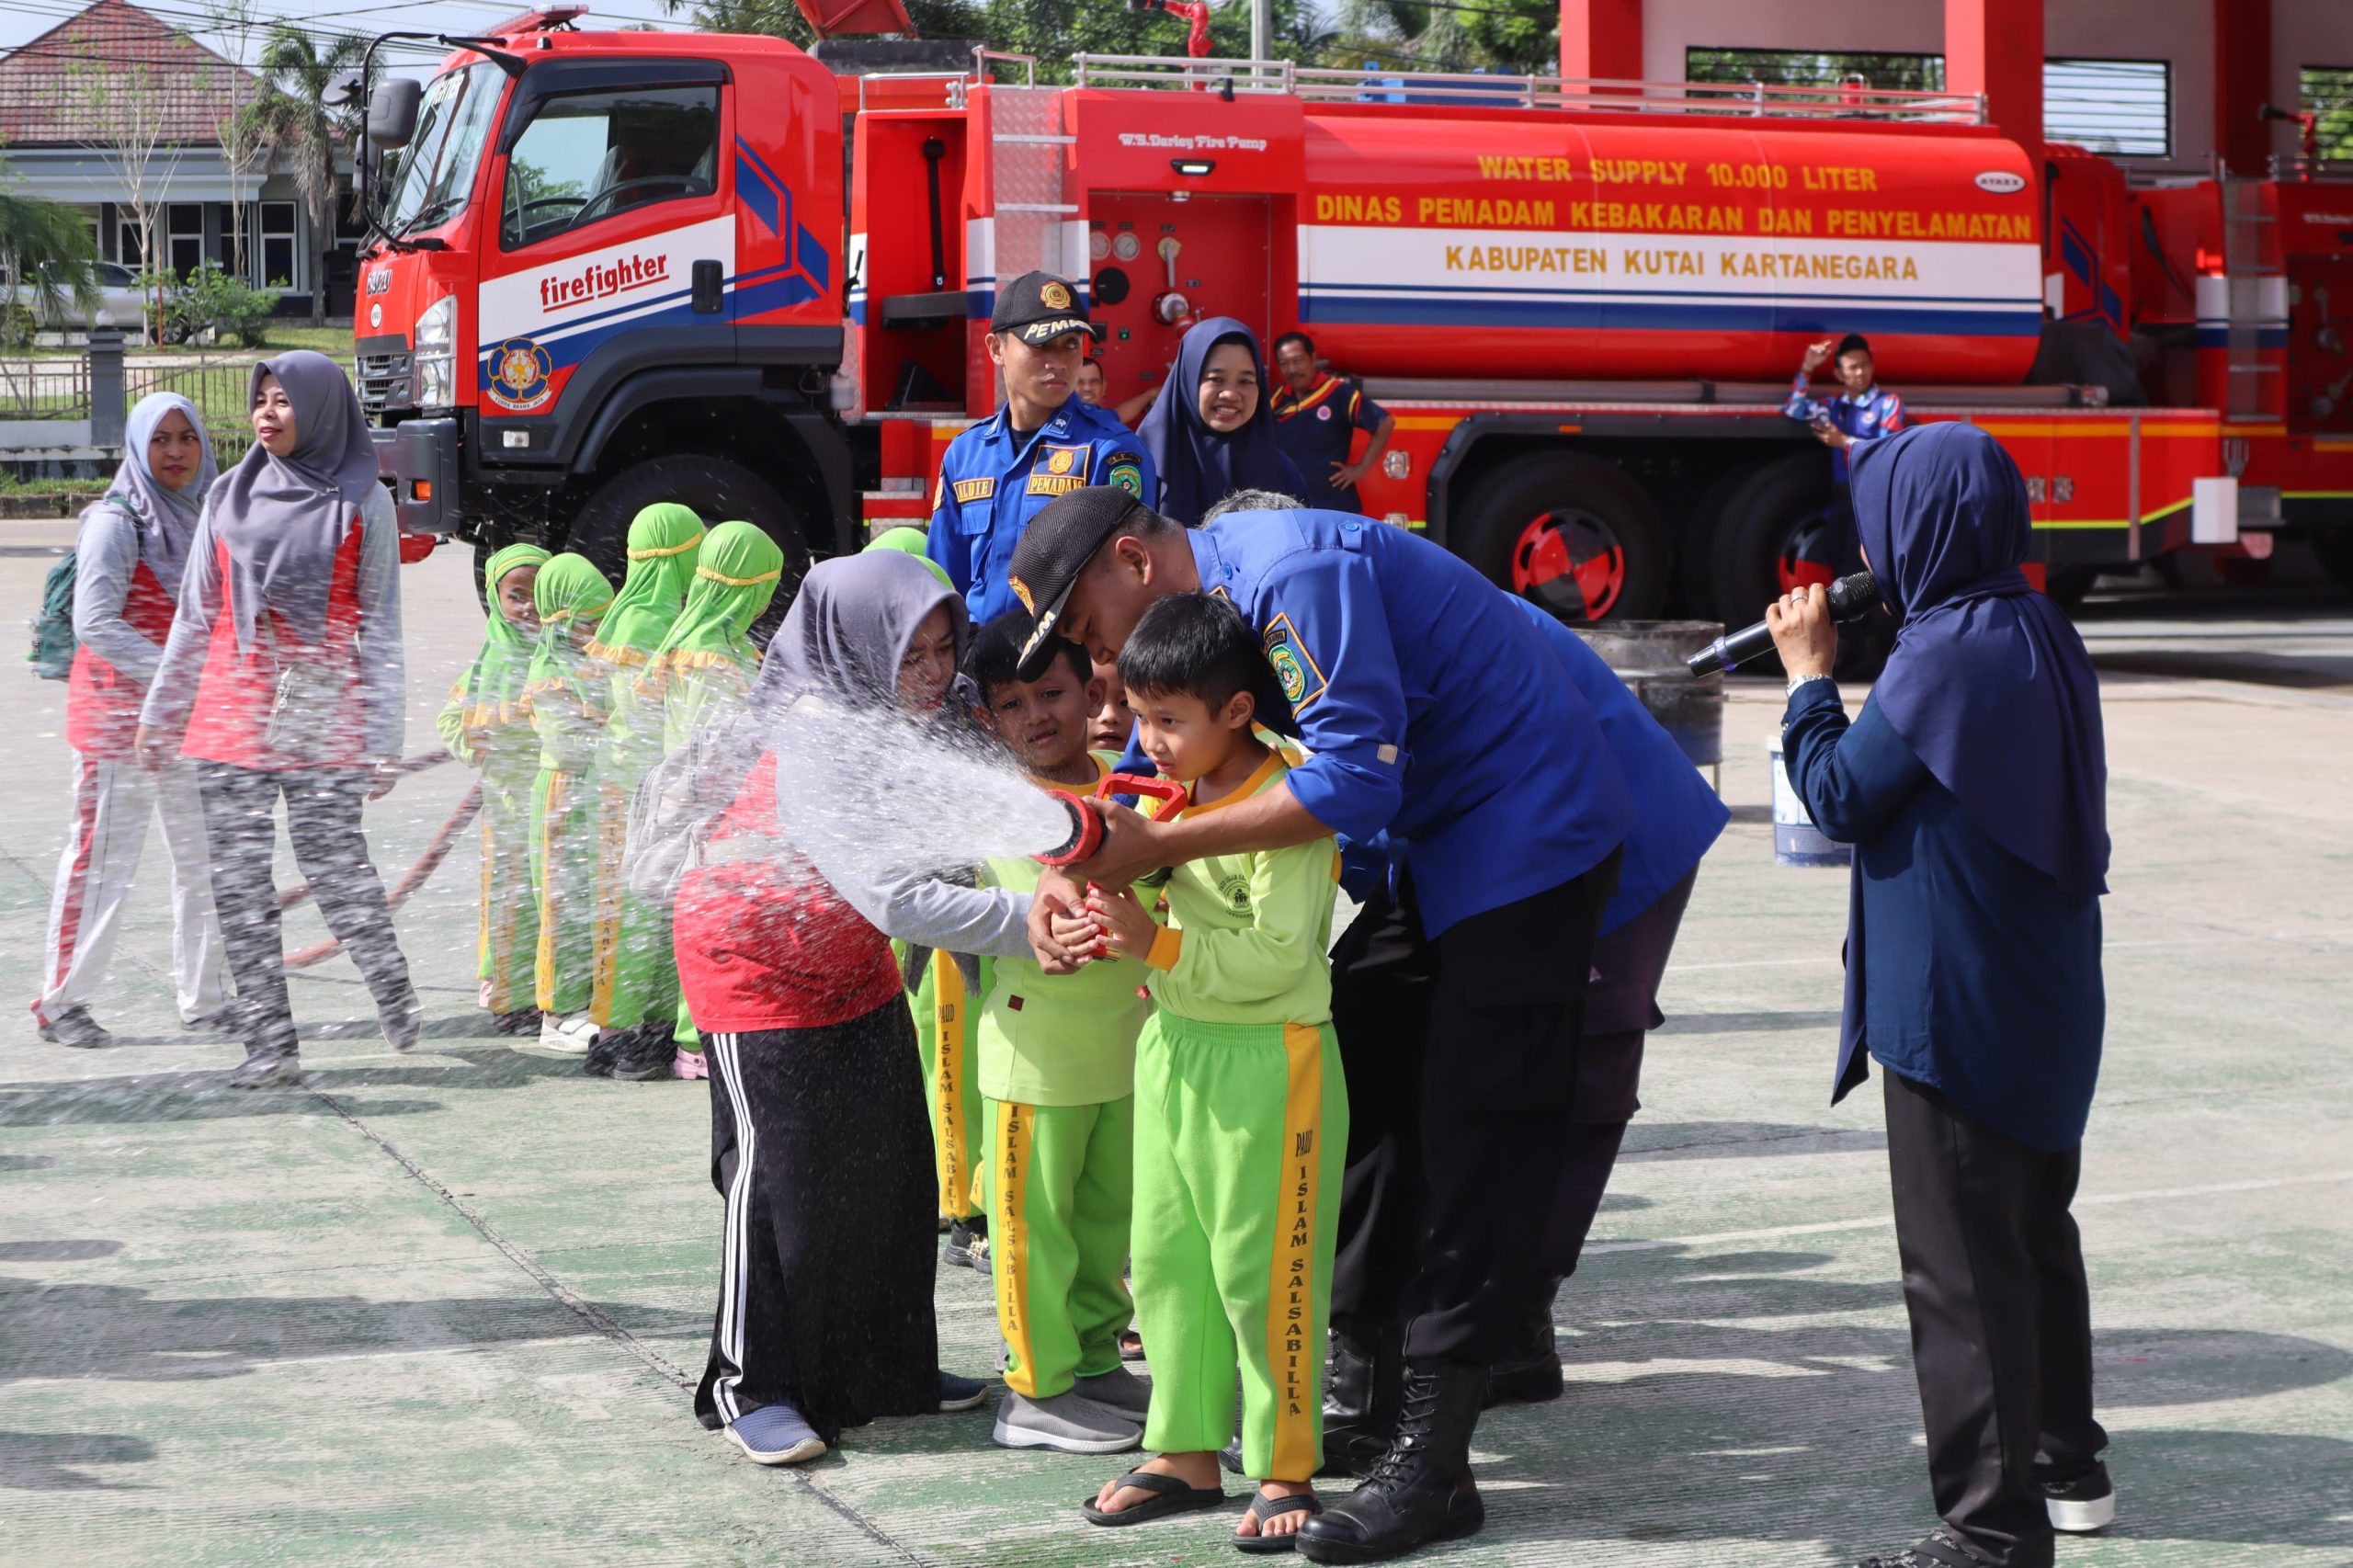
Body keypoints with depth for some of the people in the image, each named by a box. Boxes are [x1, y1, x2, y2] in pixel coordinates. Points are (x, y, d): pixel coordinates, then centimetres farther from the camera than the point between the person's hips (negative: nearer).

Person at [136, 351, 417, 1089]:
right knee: (238, 881, -1)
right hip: (232, 710, 4)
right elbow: (195, 617, 16)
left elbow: (380, 627, 1)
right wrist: (160, 713, 14)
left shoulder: (362, 504, 2)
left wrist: (383, 736, -5)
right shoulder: (230, 497, 12)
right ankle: (268, 1042, 5)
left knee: (335, 864, -8)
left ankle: (394, 991, 20)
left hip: (322, 713, -4)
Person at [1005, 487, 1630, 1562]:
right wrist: (1072, 875, -12)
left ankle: (1432, 1464, -10)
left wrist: (1155, 845, -29)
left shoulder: (1297, 573, -23)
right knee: (1357, 1091, 12)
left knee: (1474, 1142, -11)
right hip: (1446, 847, 10)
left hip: (1528, 841, -10)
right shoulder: (1200, 608, 8)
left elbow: (1355, 778, -30)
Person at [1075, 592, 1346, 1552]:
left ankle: (1285, 1470, 10)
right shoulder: (1172, 796, 7)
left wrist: (1156, 945, -26)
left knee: (1261, 1271, -1)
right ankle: (1187, 1453, 24)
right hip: (1172, 1049, 8)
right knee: (1166, 1260, 13)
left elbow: (1277, 954, -23)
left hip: (1267, 1060, -8)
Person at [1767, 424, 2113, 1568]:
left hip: (1955, 1005, -9)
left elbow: (1840, 797, -12)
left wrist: (1808, 676, -1)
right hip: (2045, 1001, 9)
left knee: (1961, 1262, -4)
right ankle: (2066, 1466, 36)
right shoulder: (2042, 637, 7)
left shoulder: (1945, 655, -20)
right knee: (2034, 1230, 22)